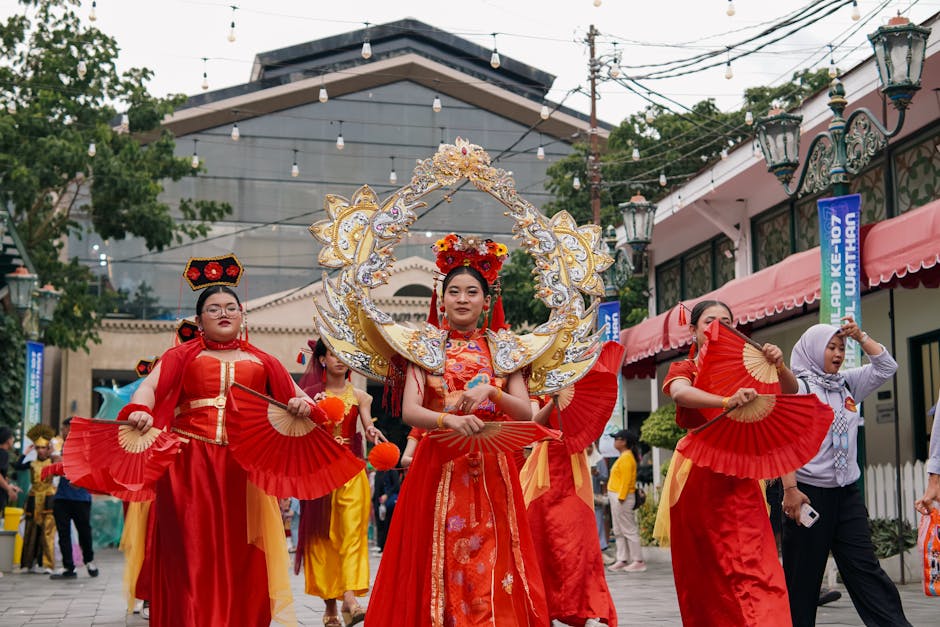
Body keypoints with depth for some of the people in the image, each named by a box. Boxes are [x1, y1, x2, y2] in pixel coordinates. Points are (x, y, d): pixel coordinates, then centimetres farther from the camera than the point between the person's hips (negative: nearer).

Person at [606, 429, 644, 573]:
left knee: (629, 530, -5)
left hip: (622, 498, -10)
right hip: (616, 497, 10)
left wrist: (621, 498, -23)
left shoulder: (626, 458, -14)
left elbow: (626, 480, -20)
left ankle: (638, 561, -1)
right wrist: (619, 497, 16)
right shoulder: (623, 457, 16)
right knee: (618, 531, 12)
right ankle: (622, 560, 16)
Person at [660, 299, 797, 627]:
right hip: (697, 475, -1)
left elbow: (790, 394, 2)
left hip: (739, 476, 1)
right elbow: (680, 393, -18)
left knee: (752, 564, -12)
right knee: (703, 571, 1)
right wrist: (727, 401, -36)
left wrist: (779, 366, -19)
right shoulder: (683, 369, 7)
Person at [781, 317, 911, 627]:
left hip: (847, 491, 6)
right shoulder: (797, 387, -6)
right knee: (803, 575, 1)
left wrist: (860, 335, 6)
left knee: (865, 568, 4)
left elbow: (887, 367, 17)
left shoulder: (847, 383, 13)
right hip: (809, 491, -6)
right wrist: (790, 489, -20)